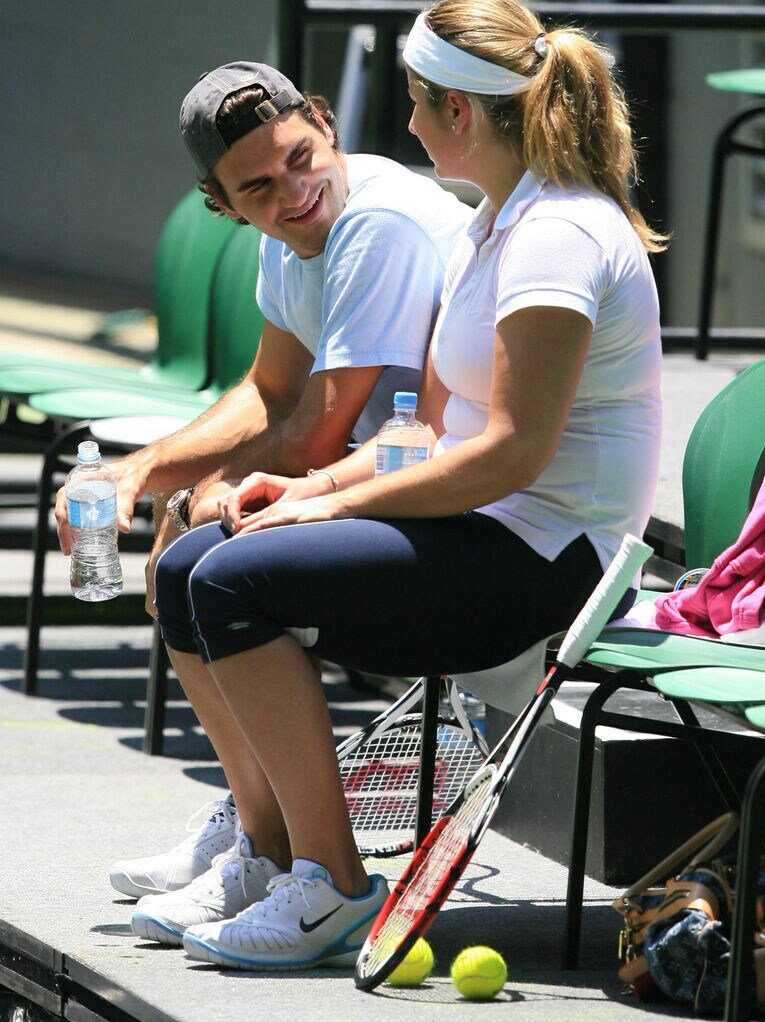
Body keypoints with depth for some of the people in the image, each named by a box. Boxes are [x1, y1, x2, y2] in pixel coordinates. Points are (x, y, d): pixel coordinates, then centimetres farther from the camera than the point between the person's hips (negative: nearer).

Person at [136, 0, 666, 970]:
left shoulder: (556, 233, -17)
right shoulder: (494, 223, 16)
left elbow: (511, 453, -23)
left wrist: (341, 501, -16)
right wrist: (317, 485, 5)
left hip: (542, 554, -11)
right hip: (483, 532, 11)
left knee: (236, 580, -23)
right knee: (184, 571, 6)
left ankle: (332, 890, -17)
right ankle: (268, 849, 13)